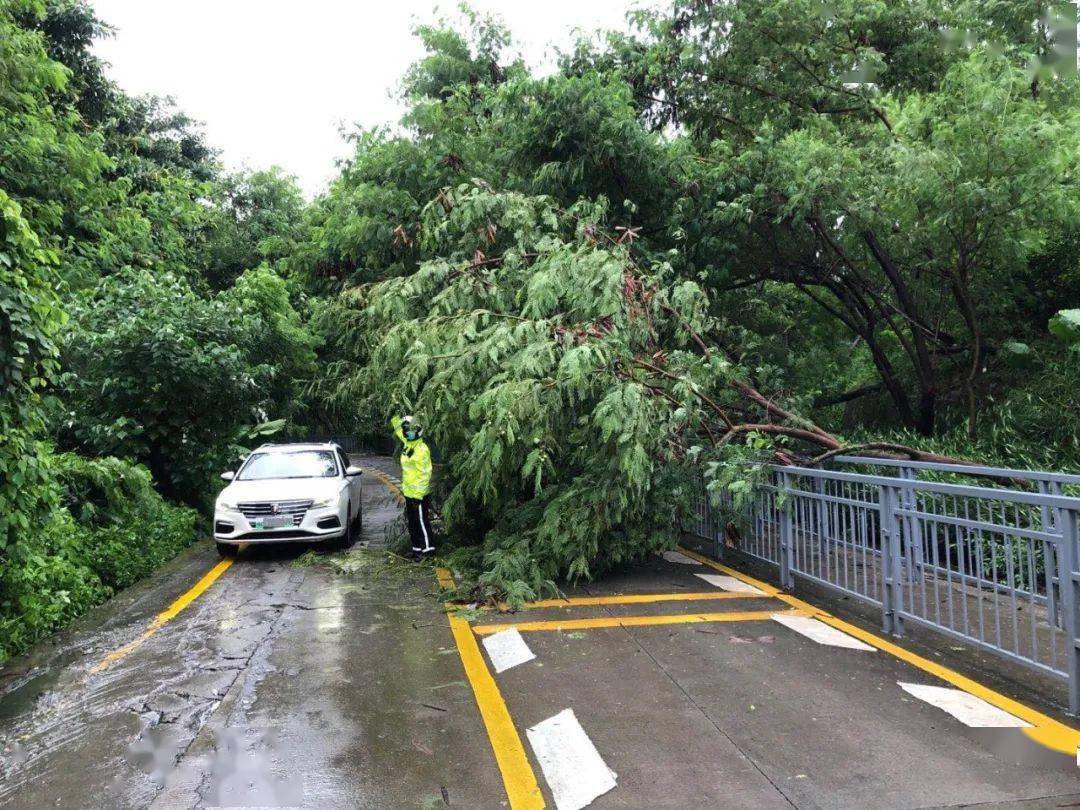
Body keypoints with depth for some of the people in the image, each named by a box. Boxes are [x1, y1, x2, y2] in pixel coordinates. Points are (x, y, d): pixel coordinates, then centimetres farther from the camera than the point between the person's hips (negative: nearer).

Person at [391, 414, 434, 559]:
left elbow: (425, 474, -21)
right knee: (411, 523, 15)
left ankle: (427, 548, 9)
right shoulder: (407, 444, 8)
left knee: (422, 522, 0)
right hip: (408, 493, 9)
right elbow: (398, 427, 28)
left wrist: (419, 495, -22)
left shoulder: (422, 449, -18)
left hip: (419, 494, -9)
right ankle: (417, 548, 26)